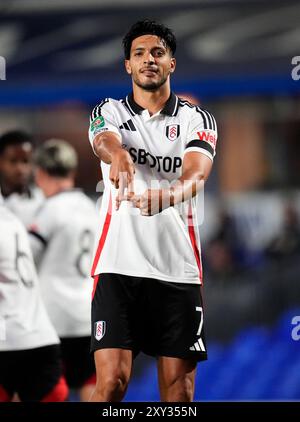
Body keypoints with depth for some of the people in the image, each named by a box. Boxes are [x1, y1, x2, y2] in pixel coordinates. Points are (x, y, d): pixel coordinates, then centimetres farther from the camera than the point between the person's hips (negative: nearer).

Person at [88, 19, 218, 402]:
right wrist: (119, 157, -43)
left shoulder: (197, 120, 8)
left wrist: (168, 194, -37)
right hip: (118, 266, -1)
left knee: (179, 391, 1)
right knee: (111, 382, -12)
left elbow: (197, 172, -12)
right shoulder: (109, 112, 9)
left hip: (179, 269, 1)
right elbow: (105, 141, -16)